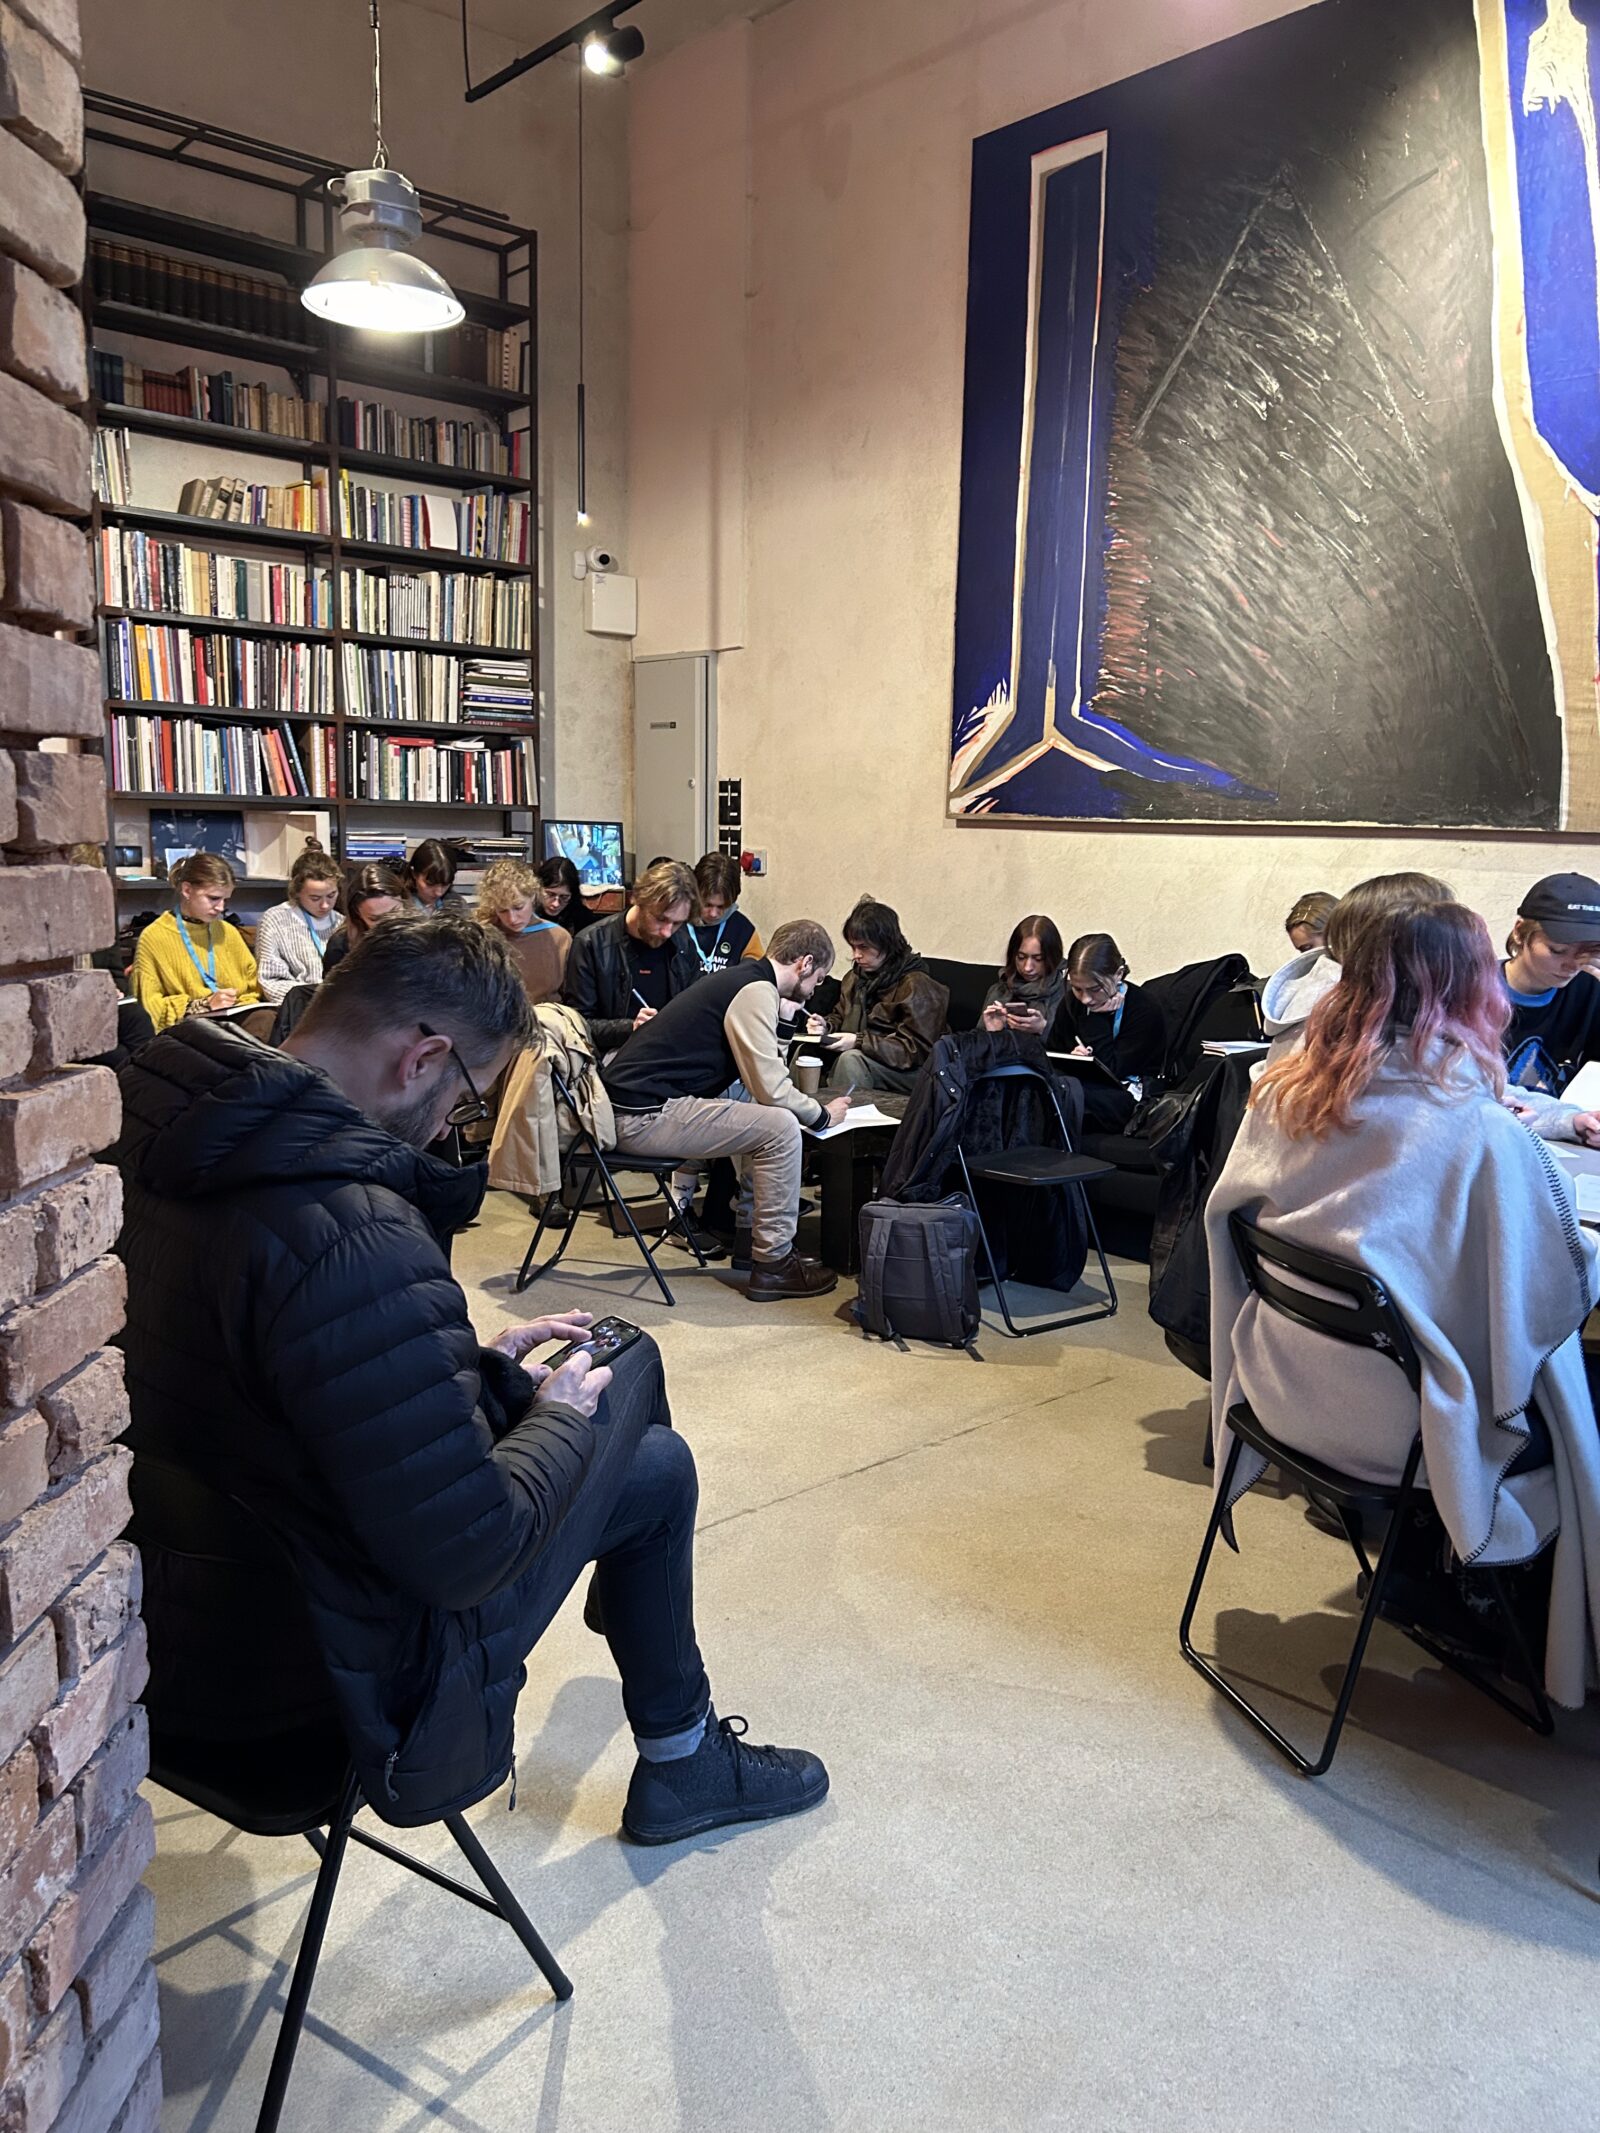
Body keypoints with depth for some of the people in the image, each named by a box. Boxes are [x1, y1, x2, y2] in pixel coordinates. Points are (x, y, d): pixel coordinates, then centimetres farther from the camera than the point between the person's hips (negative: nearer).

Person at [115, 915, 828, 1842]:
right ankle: (681, 1764, 32)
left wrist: (474, 1364, 10)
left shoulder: (168, 1135, -4)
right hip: (316, 1678, -8)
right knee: (655, 1469, 8)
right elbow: (466, 1553, -29)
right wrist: (558, 1416, -11)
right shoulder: (355, 1242, -36)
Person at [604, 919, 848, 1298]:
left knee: (760, 1116, 21)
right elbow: (771, 1088, -15)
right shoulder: (756, 990, -12)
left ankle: (749, 1237, 24)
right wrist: (823, 1114, 0)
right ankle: (773, 1263, -1)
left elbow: (758, 1078, 23)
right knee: (781, 1127, -11)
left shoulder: (740, 979, 18)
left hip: (631, 1103, 11)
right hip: (643, 1117, -11)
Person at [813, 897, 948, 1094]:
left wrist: (859, 1041, -23)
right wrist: (826, 1026, 1)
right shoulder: (855, 976, 10)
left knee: (851, 1059, -34)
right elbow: (841, 1017, 26)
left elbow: (916, 1051, -16)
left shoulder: (916, 986, -13)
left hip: (910, 1074, -7)